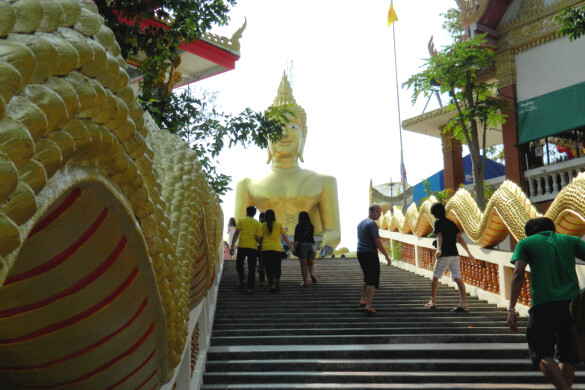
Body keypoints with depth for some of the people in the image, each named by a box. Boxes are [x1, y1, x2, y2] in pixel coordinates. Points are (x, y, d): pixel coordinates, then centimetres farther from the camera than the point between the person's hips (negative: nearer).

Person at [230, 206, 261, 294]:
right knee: (251, 268, 5)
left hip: (242, 247, -1)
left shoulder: (241, 221, 2)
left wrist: (232, 246, -2)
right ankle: (250, 288, 1)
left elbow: (236, 234, -3)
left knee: (239, 265, 17)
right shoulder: (258, 223, 6)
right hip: (253, 247, 1)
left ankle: (242, 280, -5)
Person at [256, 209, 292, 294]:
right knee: (277, 267, 8)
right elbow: (285, 237, 4)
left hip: (266, 249, 0)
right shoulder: (279, 224, 5)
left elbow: (258, 238, -3)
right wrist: (290, 246, 11)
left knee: (269, 268, 8)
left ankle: (271, 285, 1)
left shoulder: (262, 226, 3)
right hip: (277, 248, 0)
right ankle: (276, 279, -21)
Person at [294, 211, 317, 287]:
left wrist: (294, 247, -11)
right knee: (311, 264, 13)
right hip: (311, 245, 3)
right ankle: (312, 274, -17)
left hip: (302, 245, -3)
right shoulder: (311, 226, 8)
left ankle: (305, 282, -1)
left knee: (303, 265, 2)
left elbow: (297, 239, -11)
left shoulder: (299, 226, -4)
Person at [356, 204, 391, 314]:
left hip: (360, 253, 9)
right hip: (370, 254, -9)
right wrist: (387, 256, -16)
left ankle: (363, 301, 32)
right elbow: (377, 242, -19)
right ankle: (368, 306, -11)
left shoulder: (360, 223, 15)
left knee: (367, 278, 24)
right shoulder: (372, 224, -13)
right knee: (373, 281, -5)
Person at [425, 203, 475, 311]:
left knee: (435, 277, 9)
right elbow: (460, 238, 11)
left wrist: (439, 249, -33)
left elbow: (439, 236, -18)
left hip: (444, 255, -5)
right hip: (454, 254, 5)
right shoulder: (451, 223, 17)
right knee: (457, 278, -3)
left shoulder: (438, 222, -1)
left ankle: (433, 302, 15)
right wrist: (469, 253, 11)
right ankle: (463, 302, -16)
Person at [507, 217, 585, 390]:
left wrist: (511, 308, -6)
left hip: (544, 305, -3)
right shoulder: (570, 240, 19)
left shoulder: (525, 243, 11)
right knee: (567, 356, 13)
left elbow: (518, 274, -3)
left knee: (542, 354, 3)